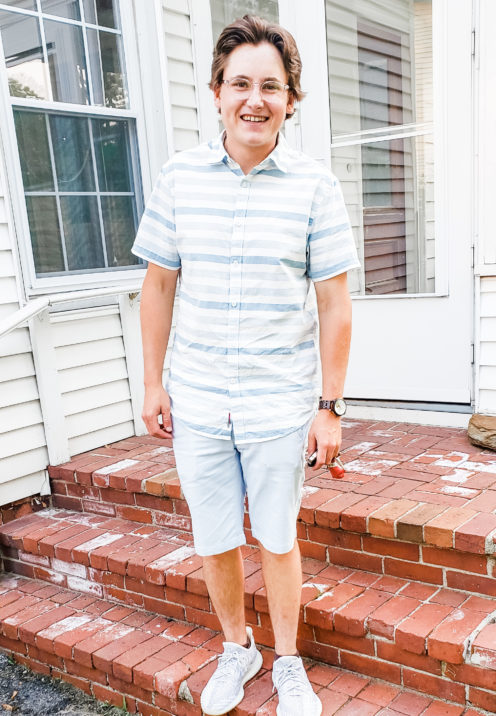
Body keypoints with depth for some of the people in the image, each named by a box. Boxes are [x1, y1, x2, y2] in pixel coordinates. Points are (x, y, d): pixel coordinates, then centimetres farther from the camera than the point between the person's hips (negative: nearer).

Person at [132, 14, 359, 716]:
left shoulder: (315, 185, -6)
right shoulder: (179, 175, -1)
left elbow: (334, 304, -4)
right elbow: (158, 284, 5)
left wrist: (330, 407, -5)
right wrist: (153, 384, 6)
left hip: (280, 406, -2)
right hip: (197, 403, 2)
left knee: (278, 540, 14)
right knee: (215, 542, 14)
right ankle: (237, 648, 41)